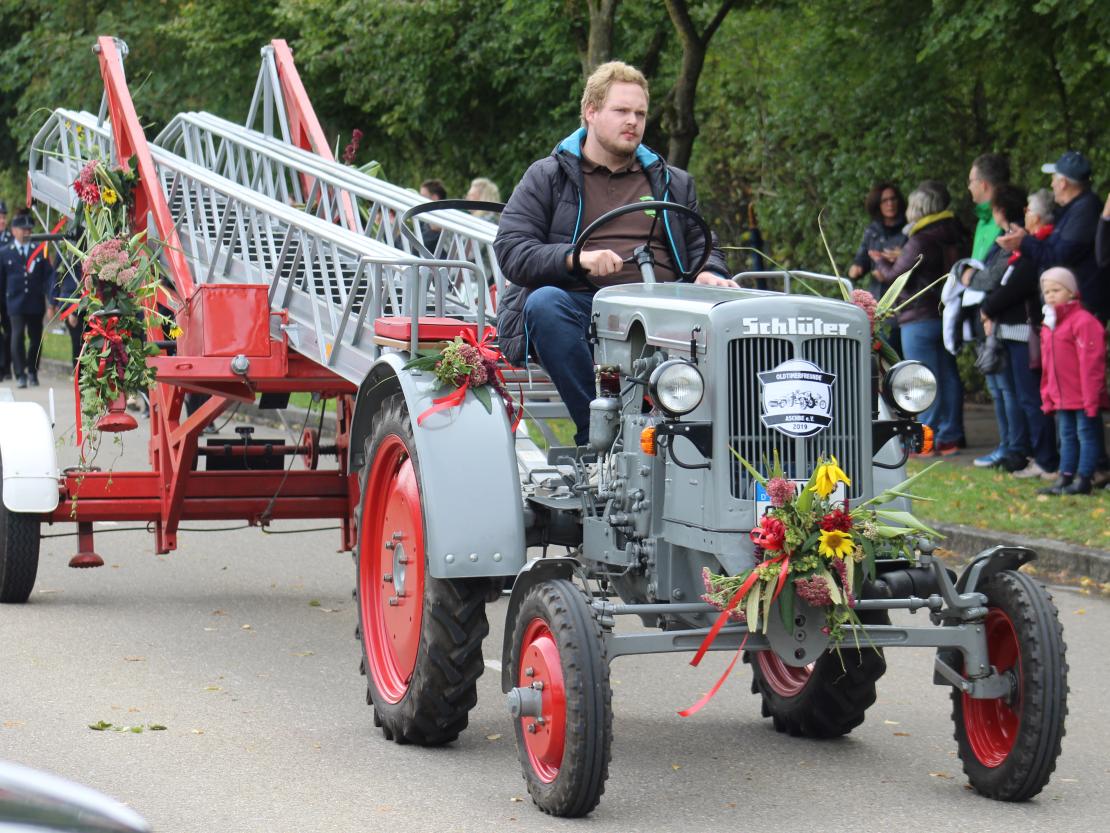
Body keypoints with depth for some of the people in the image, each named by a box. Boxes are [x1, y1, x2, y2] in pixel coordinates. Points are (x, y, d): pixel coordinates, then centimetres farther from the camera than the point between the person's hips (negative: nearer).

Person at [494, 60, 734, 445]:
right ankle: (595, 433, -37)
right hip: (580, 305, -2)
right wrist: (574, 258, -16)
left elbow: (703, 246, 26)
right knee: (544, 304, -38)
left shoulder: (673, 183, 28)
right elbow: (510, 250, 3)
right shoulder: (545, 177, 16)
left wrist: (709, 274, 0)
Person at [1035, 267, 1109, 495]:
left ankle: (1082, 481, -2)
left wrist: (1090, 397, -20)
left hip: (1083, 398, -9)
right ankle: (1064, 479, 17)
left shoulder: (1083, 322, -14)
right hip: (1062, 399, 9)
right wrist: (1047, 396, 17)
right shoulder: (1048, 326, 14)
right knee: (1067, 436, 13)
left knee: (1086, 435, -2)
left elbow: (1091, 363, -17)